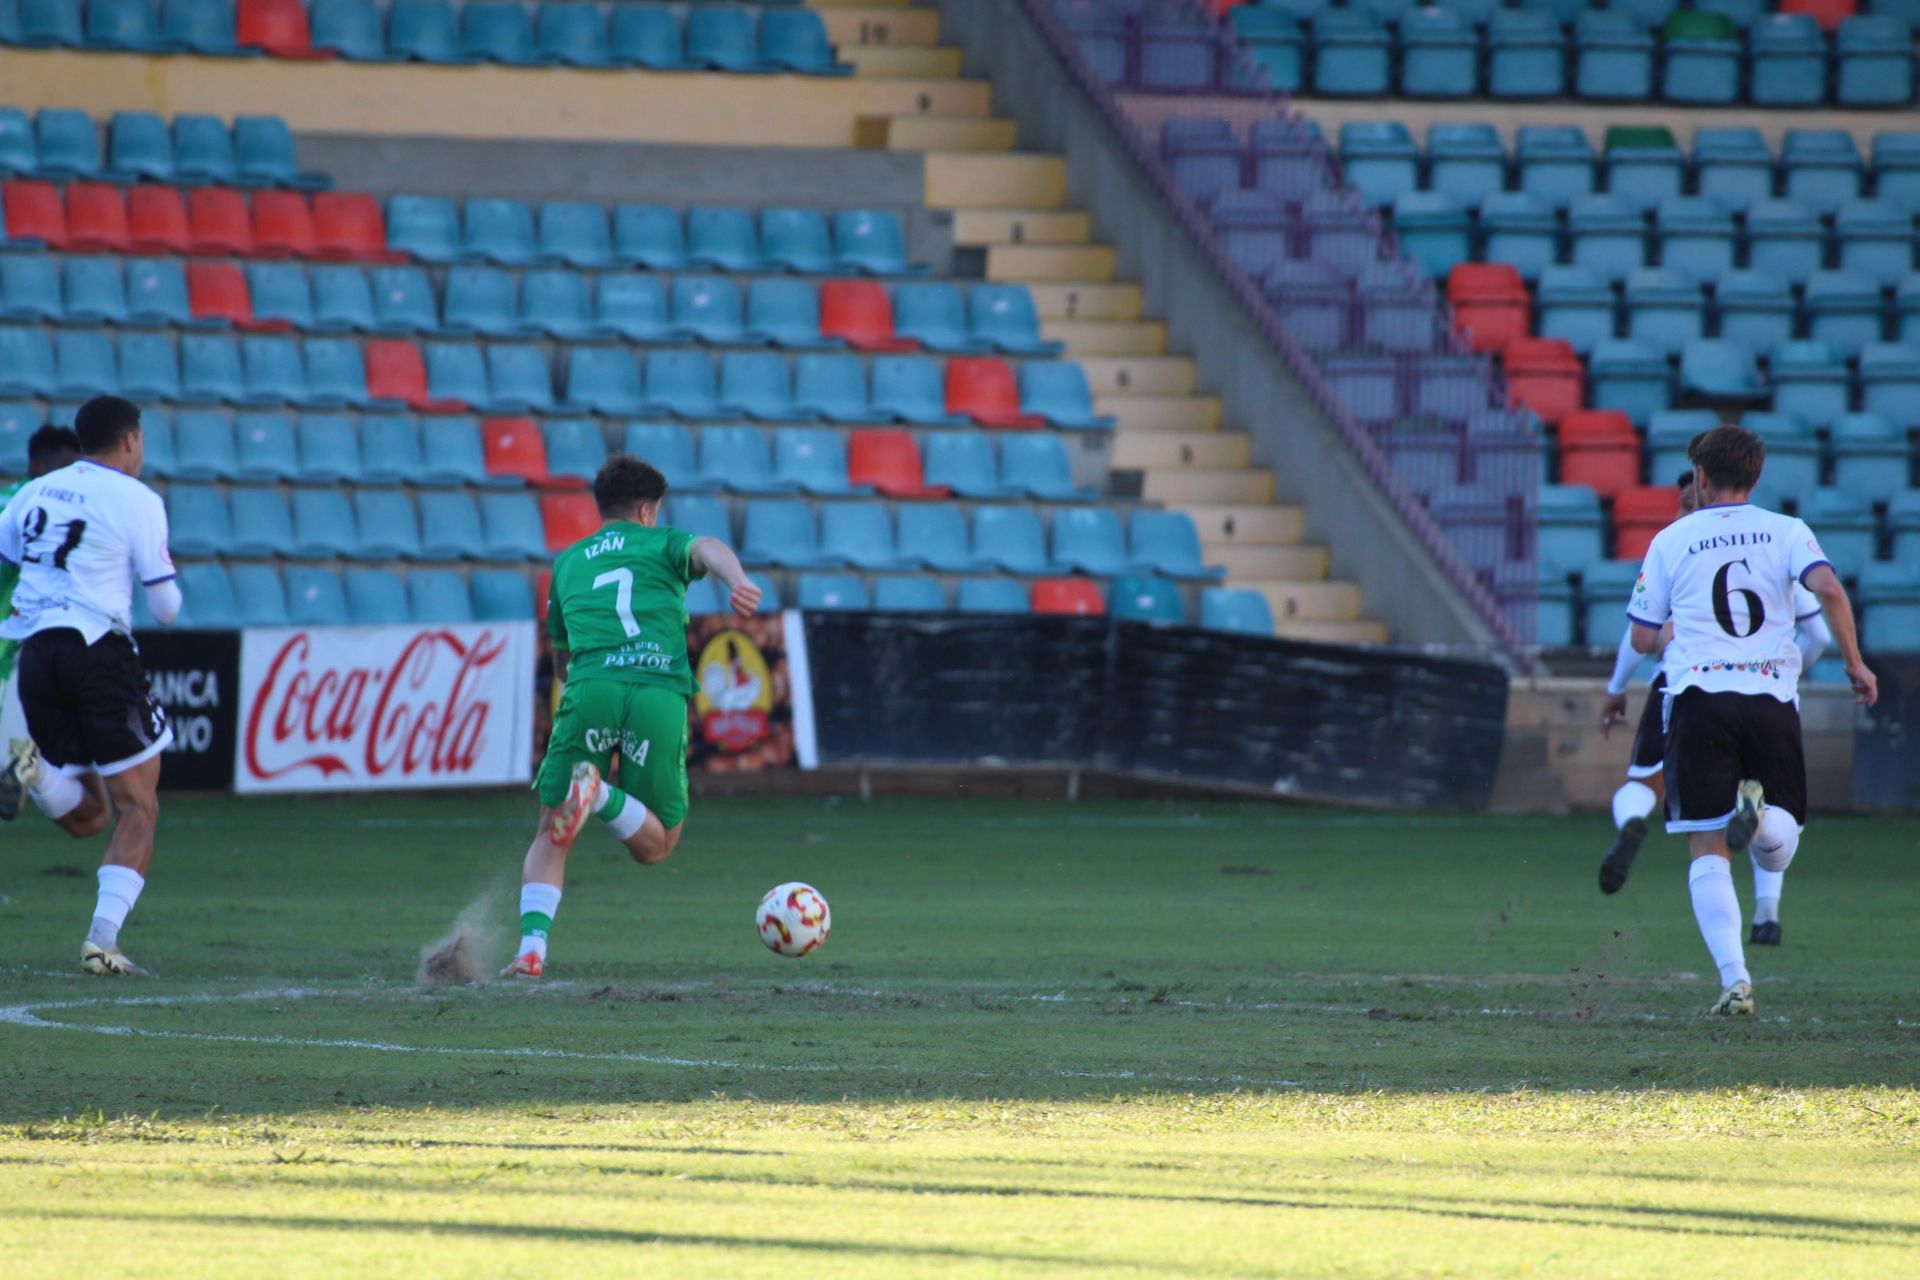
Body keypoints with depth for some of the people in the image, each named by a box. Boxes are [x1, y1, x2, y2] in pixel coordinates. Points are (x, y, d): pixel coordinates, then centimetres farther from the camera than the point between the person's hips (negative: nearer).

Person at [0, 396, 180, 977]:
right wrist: (167, 592, 20)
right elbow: (166, 607, -1)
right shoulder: (136, 500, -2)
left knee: (87, 816, 15)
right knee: (138, 810, 1)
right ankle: (102, 942, -13)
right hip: (98, 646, -5)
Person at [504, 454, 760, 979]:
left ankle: (531, 947, -13)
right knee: (654, 845, 9)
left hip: (590, 687, 2)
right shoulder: (663, 543, 20)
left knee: (551, 837, 9)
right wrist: (738, 581, -25)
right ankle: (600, 794, -22)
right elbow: (707, 550, -5)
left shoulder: (568, 562, 28)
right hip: (661, 693, -1)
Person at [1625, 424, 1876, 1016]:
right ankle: (1762, 812, -26)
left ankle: (1734, 978, -15)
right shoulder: (1786, 531, 9)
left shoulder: (1670, 541, 9)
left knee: (1708, 851, 2)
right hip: (1773, 695, 1)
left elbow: (1642, 639, 11)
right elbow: (1829, 589, -10)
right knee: (1776, 851, 11)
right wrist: (1855, 663, 0)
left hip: (1699, 693, -1)